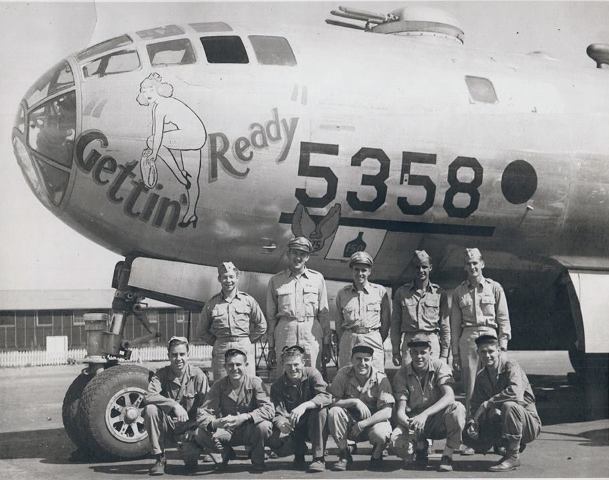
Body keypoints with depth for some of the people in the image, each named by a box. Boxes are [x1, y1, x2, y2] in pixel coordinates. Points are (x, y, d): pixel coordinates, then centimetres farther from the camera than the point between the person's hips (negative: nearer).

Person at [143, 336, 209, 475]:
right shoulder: (162, 374, -6)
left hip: (189, 425, -1)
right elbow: (148, 396, -24)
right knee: (150, 409, -28)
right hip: (167, 424, 1)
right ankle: (159, 458, -14)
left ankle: (190, 459, 13)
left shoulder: (197, 375, -8)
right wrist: (174, 405, -37)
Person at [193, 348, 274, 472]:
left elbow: (269, 410, -24)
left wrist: (244, 417, -39)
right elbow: (202, 414, -14)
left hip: (249, 431, -2)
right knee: (200, 435, -23)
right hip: (227, 432, 2)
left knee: (264, 426, -34)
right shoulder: (219, 385, -7)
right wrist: (215, 423, -38)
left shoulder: (255, 383, -12)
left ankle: (257, 459, -2)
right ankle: (226, 454, 10)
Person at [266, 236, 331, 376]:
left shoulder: (317, 278, 11)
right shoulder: (275, 280, 10)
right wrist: (271, 347, 8)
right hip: (285, 332, 0)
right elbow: (271, 316, 11)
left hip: (312, 334, 0)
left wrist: (326, 344, 7)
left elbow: (323, 314, 11)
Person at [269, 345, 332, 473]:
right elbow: (277, 413, -15)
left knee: (320, 409, -33)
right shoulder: (277, 386, -6)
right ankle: (299, 451, 8)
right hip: (293, 429, 1)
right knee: (274, 442, -29)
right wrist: (281, 424, -40)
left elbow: (326, 396, -26)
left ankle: (319, 458, -24)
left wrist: (304, 406, -42)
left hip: (312, 425, -1)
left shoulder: (312, 374, -10)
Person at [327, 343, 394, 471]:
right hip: (350, 422, 2)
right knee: (334, 412, -28)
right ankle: (344, 455, -8)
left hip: (373, 421, -2)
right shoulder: (343, 374, -9)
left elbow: (387, 412, -19)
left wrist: (362, 424, -27)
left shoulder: (380, 378, -13)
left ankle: (376, 456, 4)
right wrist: (355, 402, -29)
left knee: (380, 434, -35)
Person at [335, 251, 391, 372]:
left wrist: (379, 342, 9)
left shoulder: (380, 291, 6)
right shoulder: (342, 294, 10)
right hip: (348, 340, 1)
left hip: (373, 339, -1)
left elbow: (386, 321, 11)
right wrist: (340, 345, 9)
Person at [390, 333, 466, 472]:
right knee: (396, 438, -31)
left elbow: (449, 396, -25)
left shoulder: (440, 367, -9)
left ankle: (447, 456, -15)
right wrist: (409, 424, -34)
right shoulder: (402, 374, -5)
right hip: (413, 420, 1)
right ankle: (420, 447, 7)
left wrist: (425, 414, -38)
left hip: (438, 420, -1)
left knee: (457, 408, -33)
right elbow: (400, 410, -11)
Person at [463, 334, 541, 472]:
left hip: (529, 424, -6)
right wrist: (472, 421, -17)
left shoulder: (510, 366, -15)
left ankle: (513, 456, -23)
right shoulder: (481, 377, 6)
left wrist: (487, 404, -28)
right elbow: (475, 404, 5)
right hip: (500, 424, 6)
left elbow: (516, 393, -34)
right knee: (469, 436, -13)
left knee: (509, 406, -38)